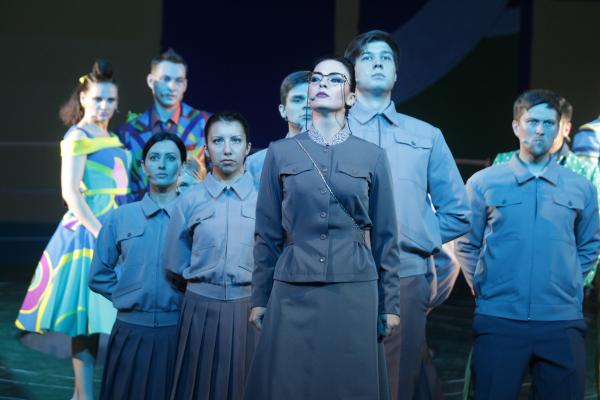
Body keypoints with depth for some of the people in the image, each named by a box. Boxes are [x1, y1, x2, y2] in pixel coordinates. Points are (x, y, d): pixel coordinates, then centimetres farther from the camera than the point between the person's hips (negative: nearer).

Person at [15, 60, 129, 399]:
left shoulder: (113, 138, 15)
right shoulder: (78, 137, -7)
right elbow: (71, 193, -14)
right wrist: (99, 232, -19)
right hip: (87, 233, -7)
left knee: (99, 316, 9)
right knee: (87, 314, -6)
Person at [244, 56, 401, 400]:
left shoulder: (373, 156, 4)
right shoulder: (281, 152, 6)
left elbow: (386, 237, 6)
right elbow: (268, 234, 8)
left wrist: (390, 303, 3)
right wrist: (260, 297, 6)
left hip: (353, 292, 0)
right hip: (293, 292, 0)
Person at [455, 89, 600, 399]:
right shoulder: (483, 183, 4)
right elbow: (467, 246, 9)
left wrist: (569, 285, 9)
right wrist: (483, 288, 3)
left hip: (563, 323, 2)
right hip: (499, 320, -1)